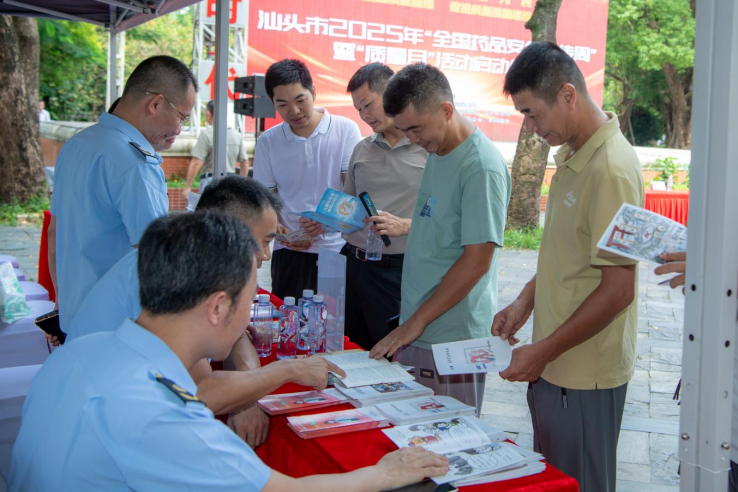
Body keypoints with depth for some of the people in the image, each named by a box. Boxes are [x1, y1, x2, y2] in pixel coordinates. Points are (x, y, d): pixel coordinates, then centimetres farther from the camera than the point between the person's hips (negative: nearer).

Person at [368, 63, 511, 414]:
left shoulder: (481, 167, -17)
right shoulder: (436, 152, 10)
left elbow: (476, 262, -18)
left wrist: (417, 321, -16)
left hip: (452, 338, -8)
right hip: (415, 331, 8)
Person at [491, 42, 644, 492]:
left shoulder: (611, 170, -21)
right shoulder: (573, 157, 9)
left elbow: (618, 290, -22)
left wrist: (543, 352, -17)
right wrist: (527, 301, 9)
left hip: (585, 376, -9)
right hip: (554, 366, 9)